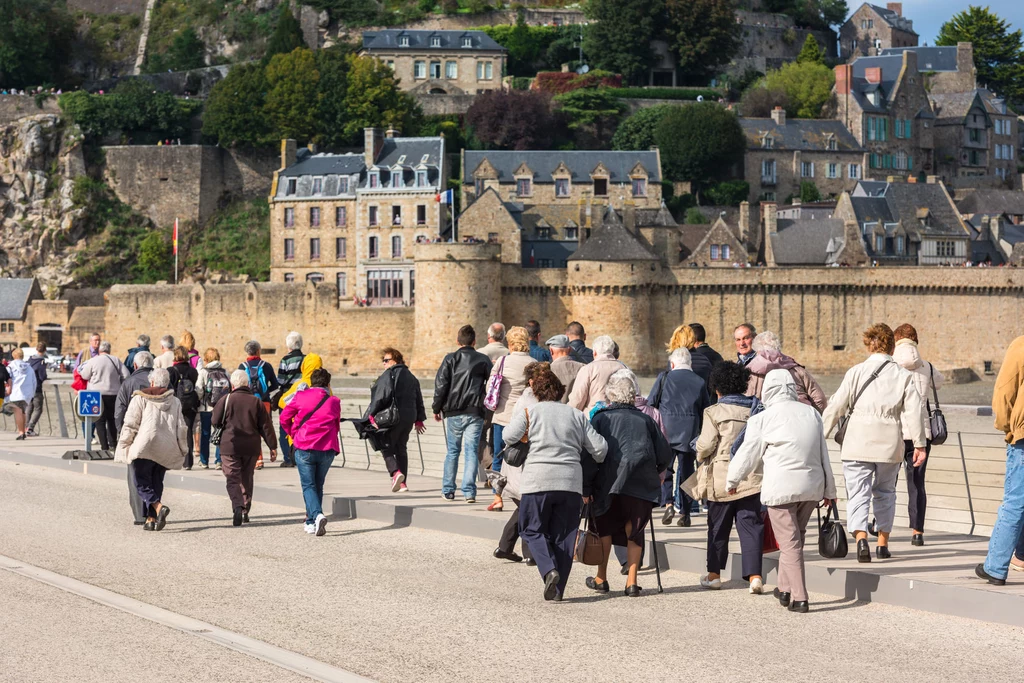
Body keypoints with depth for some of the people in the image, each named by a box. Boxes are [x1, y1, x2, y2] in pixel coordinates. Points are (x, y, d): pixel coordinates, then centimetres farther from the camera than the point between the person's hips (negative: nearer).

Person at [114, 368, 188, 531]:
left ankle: (158, 507, -23)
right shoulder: (175, 402, 11)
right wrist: (182, 451, 18)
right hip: (166, 450, 4)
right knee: (156, 483, 14)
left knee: (142, 483, 1)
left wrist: (124, 445, 5)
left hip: (144, 448, -4)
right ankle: (151, 518, 9)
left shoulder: (140, 399, 0)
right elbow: (181, 428, 10)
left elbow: (130, 424, -3)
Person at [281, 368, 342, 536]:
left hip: (304, 448, -2)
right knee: (318, 485, 16)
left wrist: (292, 434, 18)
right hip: (328, 449, 2)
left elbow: (284, 416, 4)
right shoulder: (334, 402, 5)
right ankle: (311, 522, 18)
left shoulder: (301, 396, 0)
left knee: (308, 485, 0)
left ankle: (317, 515, -23)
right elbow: (336, 425, 12)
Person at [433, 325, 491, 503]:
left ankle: (448, 490, 14)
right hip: (475, 413, 0)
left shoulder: (450, 359, 0)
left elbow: (441, 385, -2)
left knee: (452, 451, 11)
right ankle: (469, 491, -6)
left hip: (453, 413, 0)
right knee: (471, 451, 0)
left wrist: (436, 408, 7)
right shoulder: (483, 360, 3)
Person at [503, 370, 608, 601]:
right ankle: (558, 589, 7)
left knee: (533, 530, 9)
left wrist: (527, 437, 14)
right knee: (563, 535, 10)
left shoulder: (530, 412, 5)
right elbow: (600, 447, 8)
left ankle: (549, 570, -15)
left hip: (537, 481, -3)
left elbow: (508, 436, -8)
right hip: (571, 482, 3)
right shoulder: (577, 416, 12)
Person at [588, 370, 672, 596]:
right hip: (643, 484, 2)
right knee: (635, 531, 11)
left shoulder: (600, 418, 6)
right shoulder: (645, 420, 13)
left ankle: (601, 579, 18)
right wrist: (656, 472, 29)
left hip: (610, 482, -2)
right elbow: (665, 454, 11)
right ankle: (631, 581, 4)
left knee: (605, 527, 15)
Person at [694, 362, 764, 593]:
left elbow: (705, 445, -11)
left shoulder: (714, 412, -8)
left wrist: (700, 455, 9)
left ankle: (714, 574, 19)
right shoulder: (755, 410, 5)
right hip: (751, 478, 3)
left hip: (721, 479, -3)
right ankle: (754, 575, -8)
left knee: (718, 527, 10)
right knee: (751, 526, 2)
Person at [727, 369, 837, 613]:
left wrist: (732, 481, 20)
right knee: (796, 537, 19)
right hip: (812, 487, 5)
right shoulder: (811, 413, 8)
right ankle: (785, 589, 27)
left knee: (789, 542, -2)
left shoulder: (762, 419, -6)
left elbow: (748, 454, 3)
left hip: (781, 488, -5)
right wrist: (829, 490, 21)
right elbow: (823, 453, 13)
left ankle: (799, 598, -7)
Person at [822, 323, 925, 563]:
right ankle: (883, 543, 22)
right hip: (890, 444, 2)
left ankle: (861, 538, -24)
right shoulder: (902, 375, 3)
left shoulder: (856, 372, 0)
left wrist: (820, 435, 8)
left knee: (858, 493, -3)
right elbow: (914, 411, -2)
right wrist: (919, 444, 3)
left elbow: (835, 407, -1)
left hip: (858, 444, -2)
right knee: (885, 493, 19)